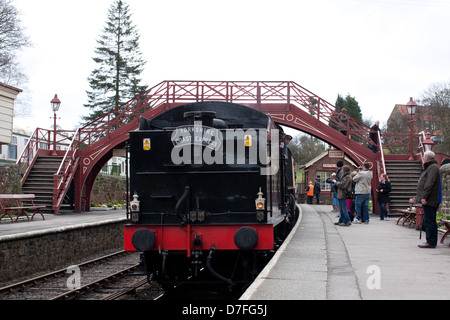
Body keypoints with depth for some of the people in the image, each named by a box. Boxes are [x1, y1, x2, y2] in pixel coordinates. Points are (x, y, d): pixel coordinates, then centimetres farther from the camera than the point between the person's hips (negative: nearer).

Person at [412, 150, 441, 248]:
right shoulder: (428, 168, 23)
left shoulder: (433, 167, -10)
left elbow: (430, 184, -19)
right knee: (427, 221, 11)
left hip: (429, 200, -10)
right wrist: (417, 197, 27)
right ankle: (431, 241, 15)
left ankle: (431, 242, -8)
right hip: (427, 201, 10)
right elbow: (423, 184, 28)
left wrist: (424, 197, -23)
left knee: (429, 221, -9)